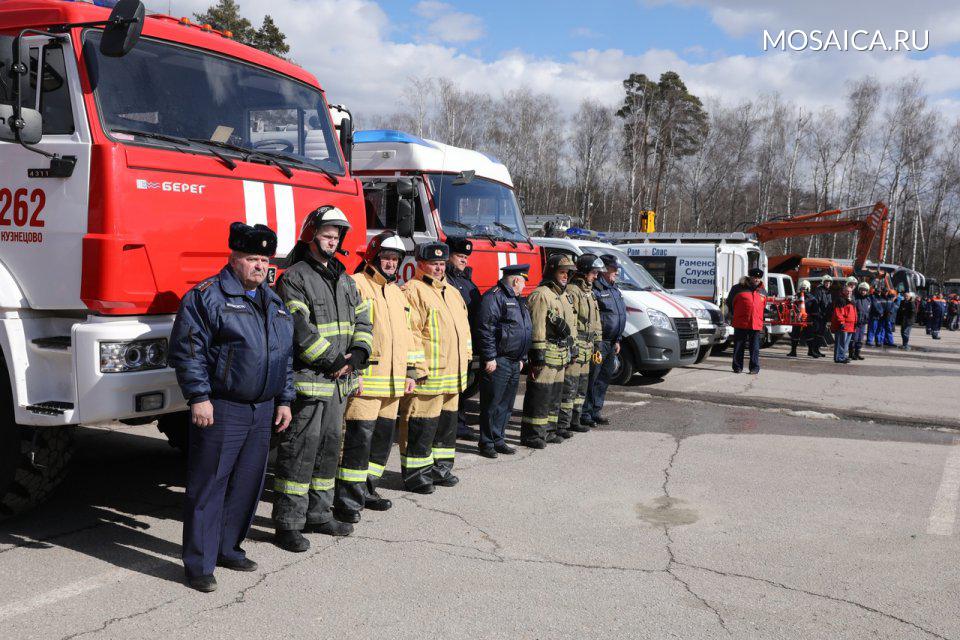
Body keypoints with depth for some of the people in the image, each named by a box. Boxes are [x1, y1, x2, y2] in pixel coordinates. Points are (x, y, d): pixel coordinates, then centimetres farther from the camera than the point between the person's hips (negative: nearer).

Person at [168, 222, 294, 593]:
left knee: (247, 485, 14)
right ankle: (199, 565, 6)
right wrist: (199, 397, -18)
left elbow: (286, 357, 21)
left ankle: (228, 549, 29)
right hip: (219, 410, -7)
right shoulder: (207, 296, -7)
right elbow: (186, 350, -13)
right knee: (208, 487, -2)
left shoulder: (274, 303, 16)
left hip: (261, 412, 7)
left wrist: (284, 400, 16)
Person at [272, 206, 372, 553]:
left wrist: (357, 353, -3)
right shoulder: (294, 278, -8)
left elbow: (362, 320, 15)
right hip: (307, 380, -8)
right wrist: (331, 361, -16)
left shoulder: (343, 279, 17)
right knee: (299, 449, -6)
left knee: (329, 446, 15)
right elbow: (299, 329, -17)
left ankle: (318, 513, 27)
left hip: (338, 382, 8)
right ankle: (288, 523, 1)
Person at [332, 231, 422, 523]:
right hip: (365, 379, -8)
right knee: (359, 438, -10)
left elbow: (405, 333, 24)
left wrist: (412, 371, 19)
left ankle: (366, 490, 26)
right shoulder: (356, 285, -6)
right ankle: (346, 500, -3)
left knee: (383, 437, 13)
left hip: (393, 383, 8)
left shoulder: (397, 293, 20)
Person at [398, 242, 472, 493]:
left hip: (452, 376, 9)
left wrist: (466, 357, 19)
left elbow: (464, 327, 26)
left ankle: (440, 467, 28)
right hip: (427, 375, -9)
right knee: (421, 425, -4)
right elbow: (409, 332, -17)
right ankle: (415, 472, 6)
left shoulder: (453, 293, 19)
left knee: (447, 421, 16)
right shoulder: (412, 291, -10)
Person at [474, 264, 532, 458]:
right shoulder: (495, 297, -11)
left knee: (506, 404, 13)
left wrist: (521, 358, 22)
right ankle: (487, 443, 5)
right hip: (498, 362, -9)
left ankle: (498, 440, 22)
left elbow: (525, 331, 27)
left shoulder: (517, 301, 20)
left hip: (514, 362, 9)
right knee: (492, 404, -3)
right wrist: (489, 358, -21)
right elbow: (485, 329, -19)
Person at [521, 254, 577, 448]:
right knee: (539, 396, -7)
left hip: (560, 357, 10)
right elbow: (537, 327, -18)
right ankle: (531, 434, -3)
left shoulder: (561, 296, 20)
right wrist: (538, 356, -22)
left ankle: (548, 430, 24)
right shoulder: (541, 295, -12)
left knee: (554, 394, 15)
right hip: (546, 355, -10)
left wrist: (568, 353, 24)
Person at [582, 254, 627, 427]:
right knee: (591, 378, -5)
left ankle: (595, 412, 23)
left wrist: (617, 340, 19)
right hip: (597, 342, -9)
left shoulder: (614, 289, 17)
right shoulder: (594, 289, -14)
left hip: (611, 343, 9)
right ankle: (585, 413, 2)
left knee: (604, 379, 14)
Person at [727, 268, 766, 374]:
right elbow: (729, 303, 13)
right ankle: (737, 367, 12)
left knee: (755, 348, 2)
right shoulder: (738, 288, 2)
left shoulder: (763, 292, 13)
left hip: (756, 324, 2)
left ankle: (755, 368, 8)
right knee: (739, 347, 4)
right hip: (740, 324, -2)